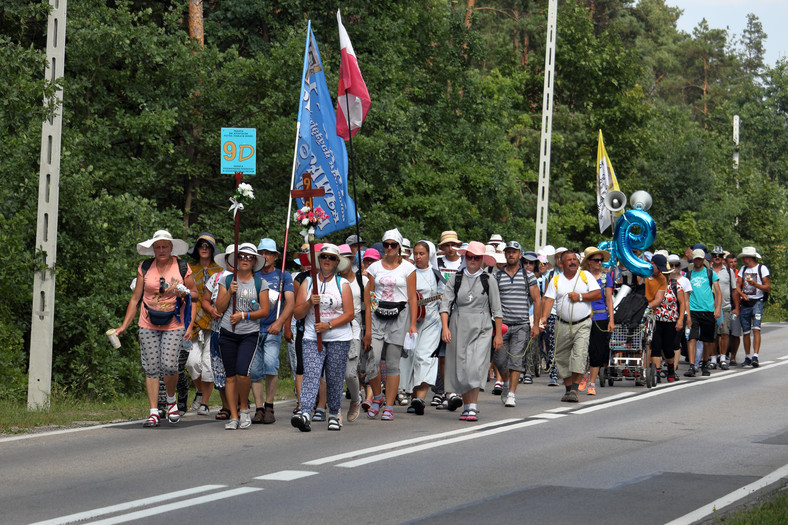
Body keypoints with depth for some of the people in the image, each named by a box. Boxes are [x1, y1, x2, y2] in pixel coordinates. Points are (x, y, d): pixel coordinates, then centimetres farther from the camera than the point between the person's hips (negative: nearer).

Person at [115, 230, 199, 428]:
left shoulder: (182, 268, 3)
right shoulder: (145, 268, 6)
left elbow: (195, 294, 12)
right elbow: (135, 298, 10)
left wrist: (184, 293, -12)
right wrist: (124, 326, 6)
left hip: (174, 325, -2)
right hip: (148, 325, 2)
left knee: (169, 365, -14)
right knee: (151, 368, -1)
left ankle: (171, 400, 15)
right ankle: (154, 412, 4)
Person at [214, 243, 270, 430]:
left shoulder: (260, 283, 4)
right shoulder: (227, 281, 7)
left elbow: (265, 311, 1)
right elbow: (219, 308, 4)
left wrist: (244, 315, -11)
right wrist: (230, 292, -10)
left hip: (250, 334, -2)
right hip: (228, 333, 2)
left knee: (242, 373, -17)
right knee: (231, 375, 1)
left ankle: (245, 408, 6)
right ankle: (234, 416, 6)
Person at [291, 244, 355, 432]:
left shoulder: (343, 284, 6)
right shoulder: (308, 283, 11)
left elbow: (349, 314, -1)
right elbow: (297, 314, 8)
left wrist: (329, 325, -14)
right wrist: (309, 303, -11)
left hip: (339, 338, -1)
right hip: (312, 338, 1)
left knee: (335, 379, 1)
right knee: (310, 375, -16)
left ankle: (334, 414, 18)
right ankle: (305, 414, -31)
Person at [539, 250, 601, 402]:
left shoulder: (586, 276, 5)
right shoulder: (555, 280, 6)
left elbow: (598, 294, 0)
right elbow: (549, 299, -5)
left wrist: (580, 296, -13)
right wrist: (544, 317, -20)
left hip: (583, 324, -2)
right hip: (563, 325, 2)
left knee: (580, 354, -17)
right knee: (562, 358, 5)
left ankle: (575, 389, -18)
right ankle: (568, 388, 19)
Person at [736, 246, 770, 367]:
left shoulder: (762, 268, 1)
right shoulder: (743, 269, 17)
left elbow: (768, 288, -3)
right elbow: (737, 286, 12)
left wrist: (755, 284, -18)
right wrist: (742, 294, -9)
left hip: (757, 302, -5)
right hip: (745, 303, 5)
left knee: (756, 329, -17)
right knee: (746, 332, 6)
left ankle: (755, 356, -24)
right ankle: (747, 357, 16)